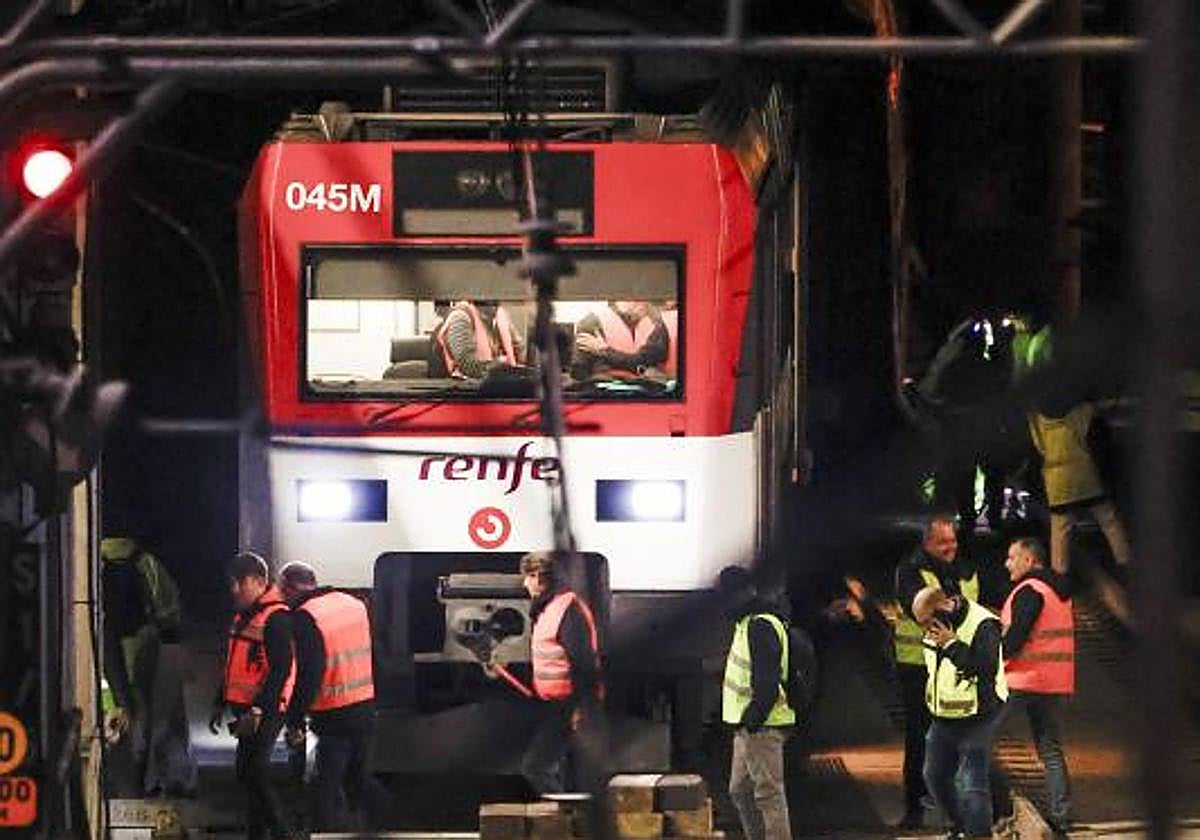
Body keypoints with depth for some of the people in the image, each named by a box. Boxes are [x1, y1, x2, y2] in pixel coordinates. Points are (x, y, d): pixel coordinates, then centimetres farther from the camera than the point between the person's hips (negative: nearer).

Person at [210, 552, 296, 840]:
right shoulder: (242, 616, 15)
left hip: (265, 711, -10)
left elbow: (281, 669, -22)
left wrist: (257, 711, -26)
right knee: (248, 774, 13)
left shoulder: (275, 618, -16)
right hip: (245, 709, 10)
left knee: (253, 773, -13)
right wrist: (220, 704, 24)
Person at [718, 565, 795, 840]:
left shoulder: (760, 626, -17)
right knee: (740, 791, 17)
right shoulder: (747, 623, 17)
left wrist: (753, 718, -25)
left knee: (768, 792, -8)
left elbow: (766, 680, -25)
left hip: (761, 726, -11)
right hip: (748, 725, 11)